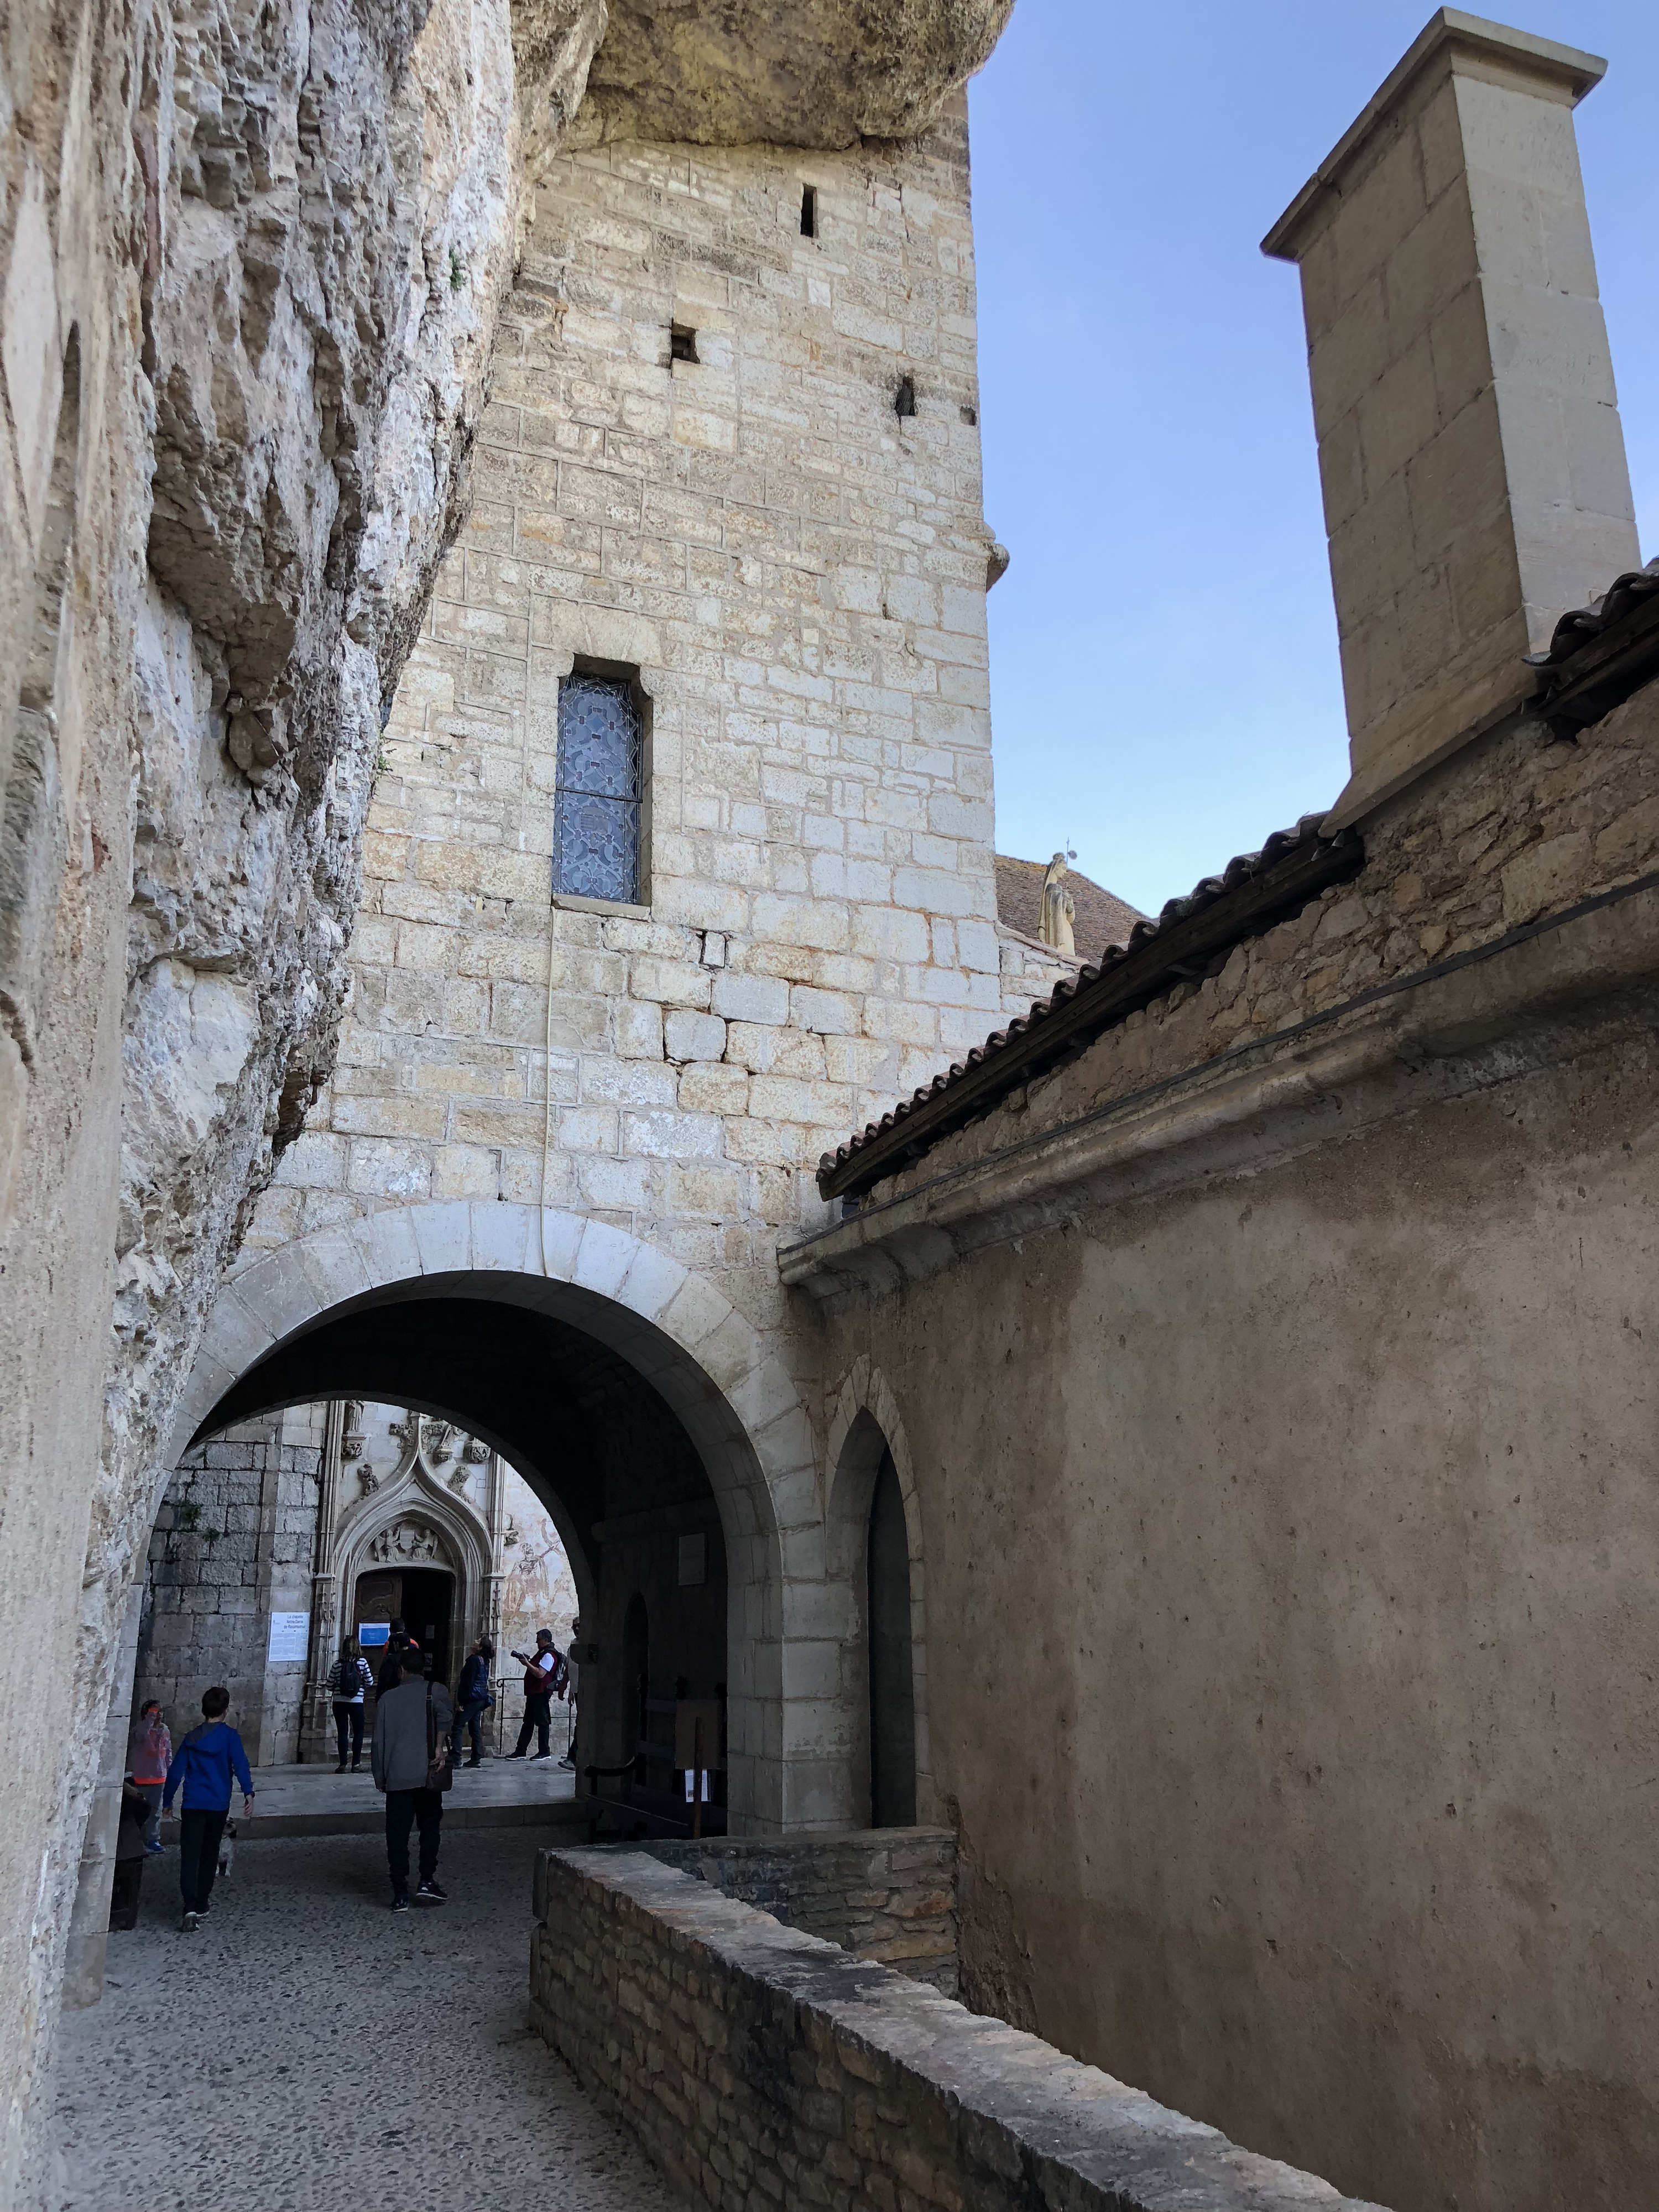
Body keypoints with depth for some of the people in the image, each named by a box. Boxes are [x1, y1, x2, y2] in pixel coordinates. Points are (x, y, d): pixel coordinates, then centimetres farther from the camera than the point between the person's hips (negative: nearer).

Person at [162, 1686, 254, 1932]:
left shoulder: (192, 1738, 6)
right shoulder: (229, 1735, -3)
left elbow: (176, 1772, 9)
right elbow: (240, 1764, -15)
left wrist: (167, 1801, 20)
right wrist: (248, 1793, -20)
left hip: (192, 1805, 1)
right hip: (218, 1805, -1)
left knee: (189, 1857, -4)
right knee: (209, 1856, 15)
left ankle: (191, 1908, -19)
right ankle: (201, 1906, 21)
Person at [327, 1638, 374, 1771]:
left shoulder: (337, 1664, -4)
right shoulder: (362, 1663, -6)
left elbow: (330, 1686, -1)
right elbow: (370, 1682, -3)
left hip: (339, 1702, 1)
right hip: (357, 1702, -1)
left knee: (342, 1732, 5)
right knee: (358, 1732, 11)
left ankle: (343, 1764, 1)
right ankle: (356, 1763, 8)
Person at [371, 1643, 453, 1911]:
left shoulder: (387, 1698, 9)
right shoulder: (435, 1691, 3)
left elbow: (378, 1742, 9)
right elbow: (445, 1715, -18)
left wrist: (379, 1778, 16)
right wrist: (438, 1749, -10)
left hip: (396, 1777, 1)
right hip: (426, 1774, -1)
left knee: (397, 1834, 5)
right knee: (429, 1827, 15)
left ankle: (400, 1894, 3)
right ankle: (427, 1881, 5)